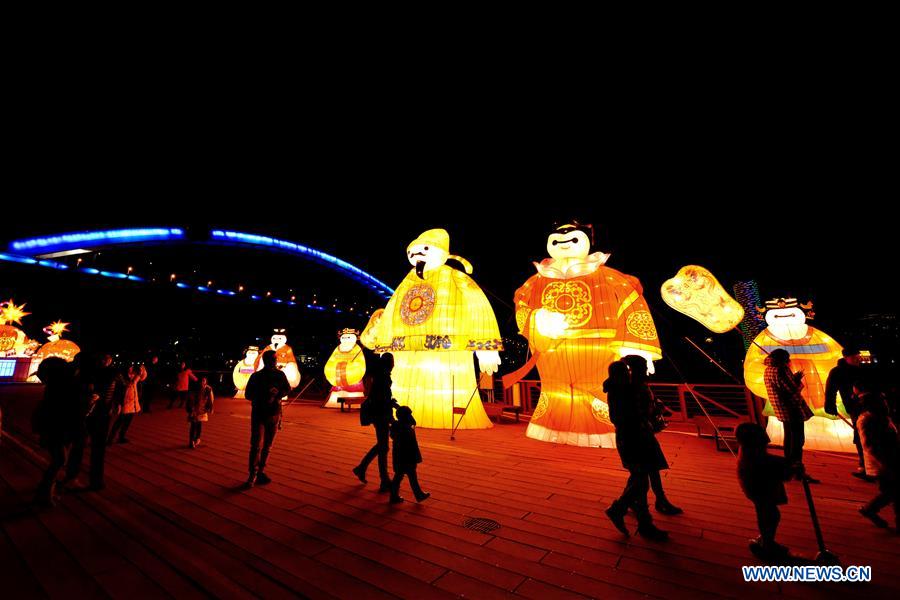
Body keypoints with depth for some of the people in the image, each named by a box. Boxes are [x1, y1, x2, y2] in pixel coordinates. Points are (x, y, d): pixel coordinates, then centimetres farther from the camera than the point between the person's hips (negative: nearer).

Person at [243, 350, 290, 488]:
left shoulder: (280, 375, 3)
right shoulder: (256, 376, -2)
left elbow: (287, 389, 4)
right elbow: (248, 394, 1)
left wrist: (276, 396, -14)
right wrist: (265, 395, -12)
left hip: (274, 414, 3)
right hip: (258, 414, -2)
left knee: (267, 445, 9)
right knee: (256, 445, -9)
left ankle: (261, 471, 20)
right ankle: (253, 475, -1)